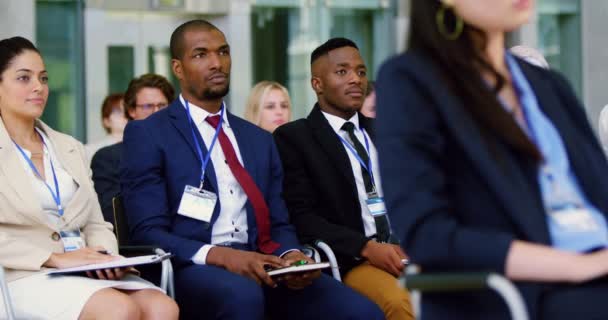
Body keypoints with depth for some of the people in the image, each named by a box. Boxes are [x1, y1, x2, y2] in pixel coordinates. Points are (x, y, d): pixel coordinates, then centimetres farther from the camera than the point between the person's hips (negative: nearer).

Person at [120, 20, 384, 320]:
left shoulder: (259, 139, 21)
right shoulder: (147, 135, 4)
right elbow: (148, 233, -5)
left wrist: (290, 256, -7)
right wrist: (220, 255, -21)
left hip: (260, 265, 4)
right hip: (192, 268, -4)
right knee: (243, 296, -39)